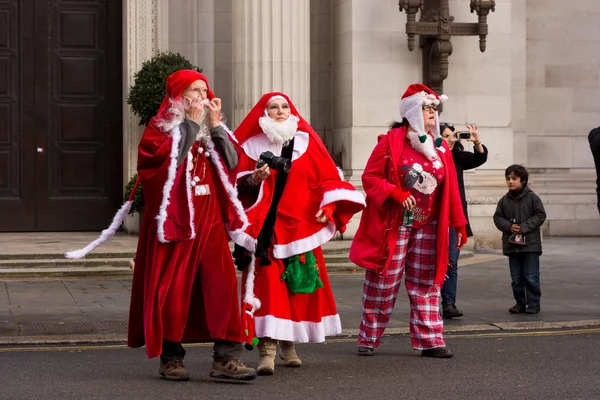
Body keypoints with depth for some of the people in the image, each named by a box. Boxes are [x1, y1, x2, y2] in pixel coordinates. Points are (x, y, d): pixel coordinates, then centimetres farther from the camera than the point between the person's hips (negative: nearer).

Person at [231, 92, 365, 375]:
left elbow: (327, 178, 7)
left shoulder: (306, 142, 9)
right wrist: (253, 180, -16)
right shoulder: (252, 145, 5)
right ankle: (267, 350, -17)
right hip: (265, 229, -2)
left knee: (299, 288, 4)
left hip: (300, 226, 2)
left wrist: (328, 206, -7)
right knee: (267, 285, -13)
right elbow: (237, 185, 3)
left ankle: (288, 344, 19)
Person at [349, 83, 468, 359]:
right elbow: (370, 178, -6)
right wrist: (396, 193, -20)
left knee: (426, 284, 6)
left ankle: (429, 341, 9)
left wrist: (459, 224, 9)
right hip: (394, 225, -5)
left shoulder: (440, 147, 10)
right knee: (383, 283, 1)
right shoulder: (391, 141, -6)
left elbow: (450, 188, 11)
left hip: (428, 227, 5)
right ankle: (368, 339, 12)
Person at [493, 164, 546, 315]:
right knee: (516, 278, 8)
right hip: (512, 244, 4)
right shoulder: (504, 200, 6)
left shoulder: (532, 198, -4)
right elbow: (498, 217, 7)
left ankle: (533, 304, 5)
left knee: (531, 277, -3)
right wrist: (509, 226, -11)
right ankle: (520, 303, 18)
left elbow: (540, 215, -7)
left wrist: (524, 227, -15)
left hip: (530, 245, -4)